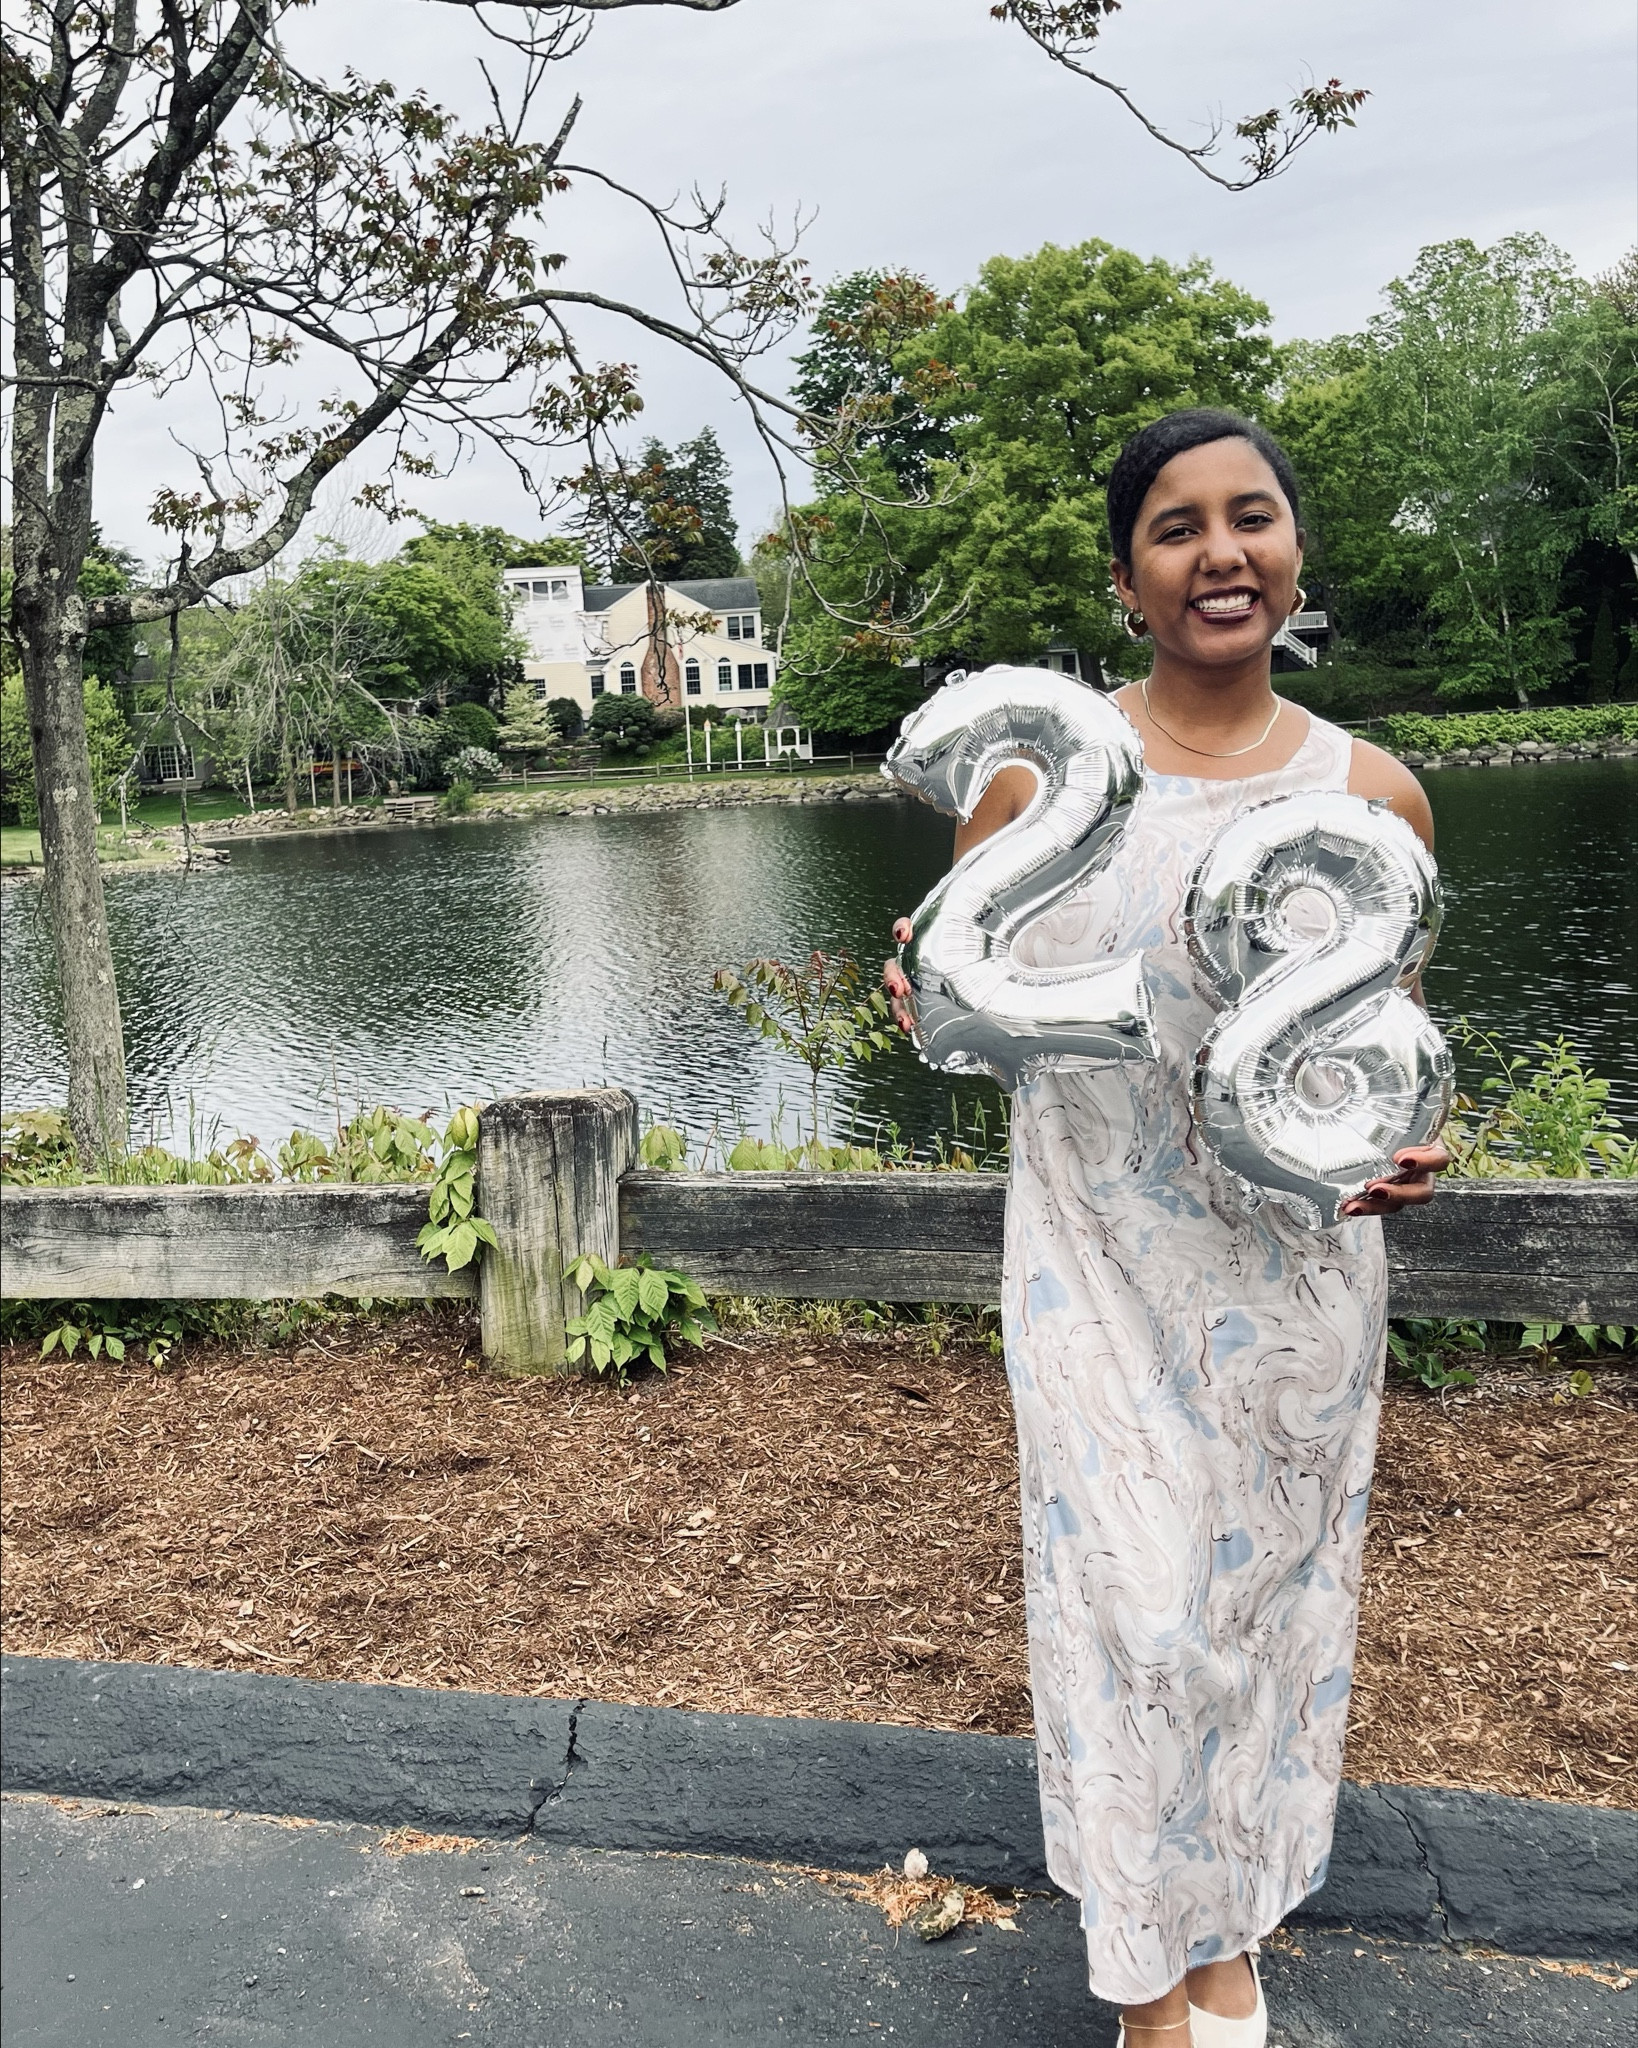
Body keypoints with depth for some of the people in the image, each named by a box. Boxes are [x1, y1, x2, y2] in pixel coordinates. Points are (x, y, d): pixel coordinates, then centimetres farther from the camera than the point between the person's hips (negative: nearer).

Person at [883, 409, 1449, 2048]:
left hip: (1293, 1277, 2)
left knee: (1272, 1586, 15)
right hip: (1100, 1272, -2)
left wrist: (1403, 1146, -13)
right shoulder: (1033, 773, -6)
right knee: (1134, 1606, 2)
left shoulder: (1373, 793, -2)